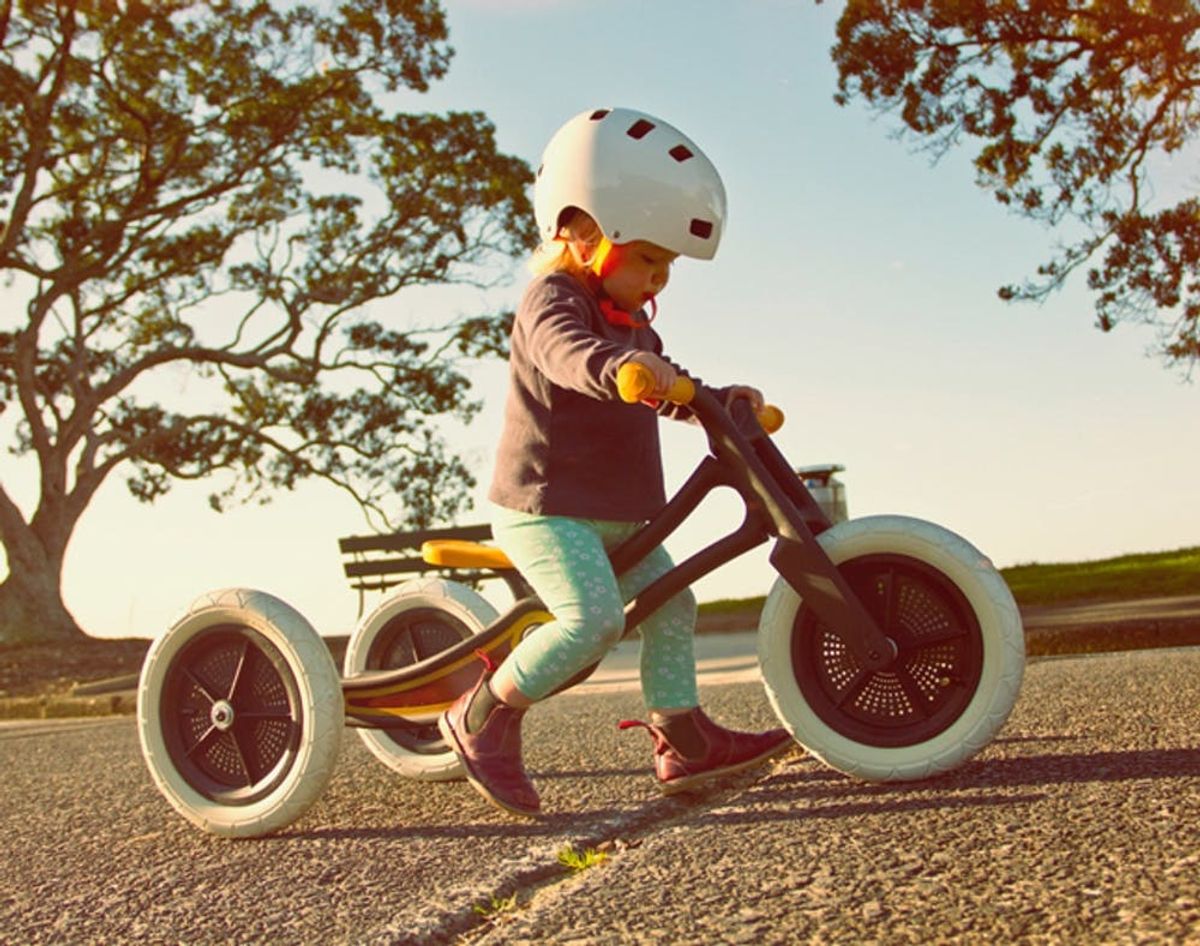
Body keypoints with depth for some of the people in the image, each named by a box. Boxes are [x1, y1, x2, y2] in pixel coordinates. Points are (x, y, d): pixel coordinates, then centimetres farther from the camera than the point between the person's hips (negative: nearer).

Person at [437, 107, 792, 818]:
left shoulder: (630, 320, 18)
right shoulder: (552, 299, -13)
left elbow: (666, 394, 28)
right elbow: (565, 353, -37)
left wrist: (721, 399, 10)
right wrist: (617, 366, -58)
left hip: (617, 513, 10)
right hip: (546, 505, -10)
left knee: (671, 603, 7)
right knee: (594, 617, -24)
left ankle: (684, 741, 16)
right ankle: (484, 717, -7)